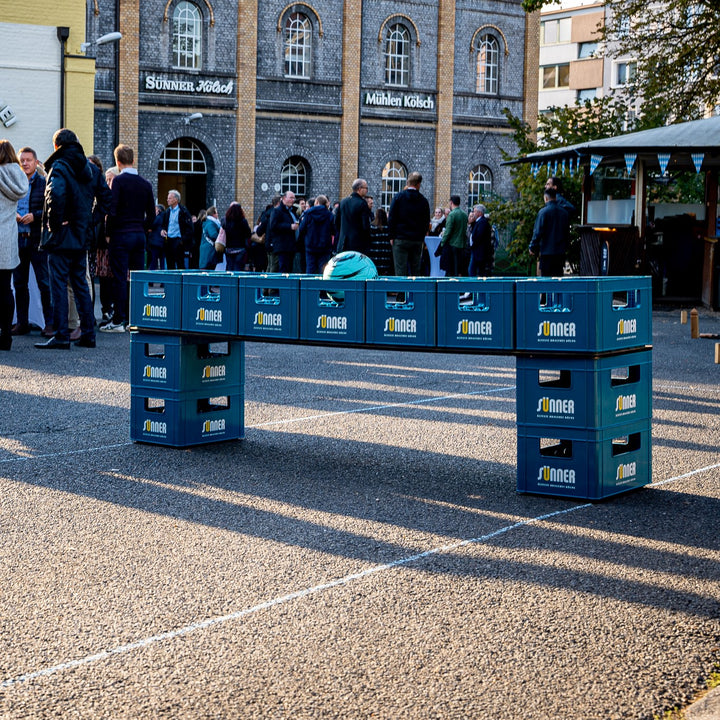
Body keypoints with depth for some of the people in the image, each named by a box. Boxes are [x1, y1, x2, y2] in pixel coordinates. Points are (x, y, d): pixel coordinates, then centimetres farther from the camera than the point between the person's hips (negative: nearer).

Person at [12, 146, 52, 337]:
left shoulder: (44, 183, -1)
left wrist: (35, 216, -16)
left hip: (37, 240, -4)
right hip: (18, 239, 4)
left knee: (44, 283, -3)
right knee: (19, 283, 9)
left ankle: (49, 323, 2)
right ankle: (22, 323, 16)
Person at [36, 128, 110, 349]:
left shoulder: (59, 167, -11)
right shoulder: (91, 168, 11)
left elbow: (56, 194, -30)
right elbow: (105, 197, 13)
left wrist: (54, 222, -18)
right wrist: (93, 222, 14)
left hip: (61, 237, -7)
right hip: (82, 236, 7)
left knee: (59, 284, -4)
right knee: (80, 283, 13)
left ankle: (61, 335, -5)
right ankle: (88, 333, 14)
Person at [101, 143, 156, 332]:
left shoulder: (119, 181, -9)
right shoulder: (145, 184, 8)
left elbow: (112, 211, -14)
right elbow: (151, 214, 10)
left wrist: (109, 233, -3)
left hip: (121, 234, -5)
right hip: (140, 235, 5)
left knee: (120, 278, -4)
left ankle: (118, 321, -3)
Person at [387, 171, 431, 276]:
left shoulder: (399, 197, -2)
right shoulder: (423, 200, 4)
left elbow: (391, 218, -3)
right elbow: (427, 221, 9)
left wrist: (391, 236, 2)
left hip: (400, 239, -2)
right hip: (417, 241, 2)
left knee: (400, 271, -4)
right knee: (415, 271, 9)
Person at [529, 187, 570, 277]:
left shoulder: (543, 212, -11)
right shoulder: (564, 212, 7)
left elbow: (538, 232, -11)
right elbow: (567, 233, 15)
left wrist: (532, 248, -1)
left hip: (547, 252, -5)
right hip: (560, 252, 5)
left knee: (546, 277, -1)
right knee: (558, 278, 9)